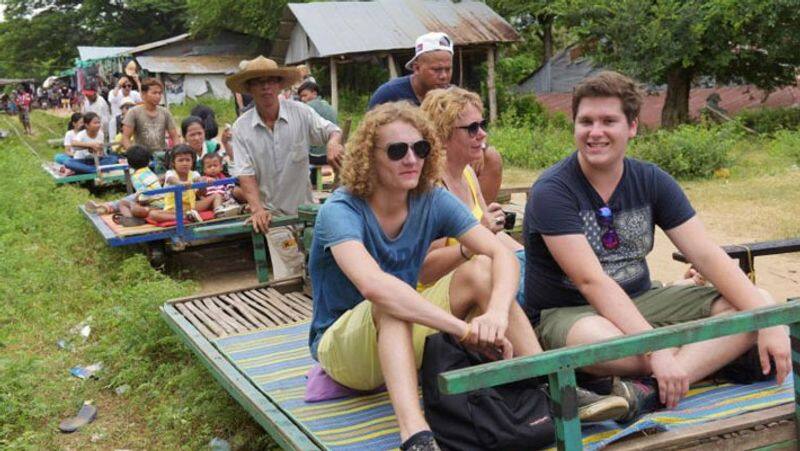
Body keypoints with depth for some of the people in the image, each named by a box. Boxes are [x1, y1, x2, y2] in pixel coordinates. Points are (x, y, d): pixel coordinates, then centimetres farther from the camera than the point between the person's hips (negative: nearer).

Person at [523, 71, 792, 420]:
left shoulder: (652, 182, 1)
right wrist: (657, 350, -32)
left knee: (747, 306, -13)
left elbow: (706, 256, -4)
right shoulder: (551, 191, -15)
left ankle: (650, 389, -32)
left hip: (640, 301, 6)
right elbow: (591, 281, -24)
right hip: (564, 313, -6)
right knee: (598, 340, -41)